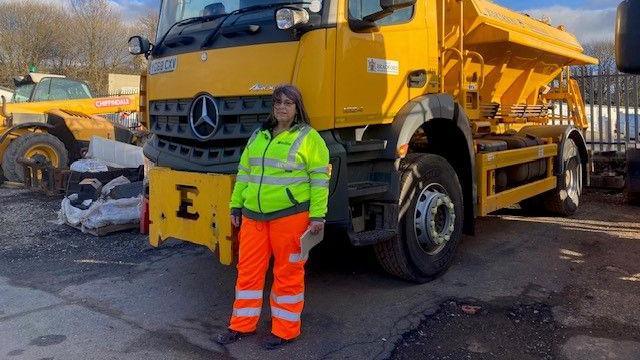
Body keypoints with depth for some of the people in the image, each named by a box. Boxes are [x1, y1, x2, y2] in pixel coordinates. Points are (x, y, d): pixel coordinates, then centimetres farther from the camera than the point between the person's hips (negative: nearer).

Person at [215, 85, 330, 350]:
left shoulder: (308, 137, -2)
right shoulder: (259, 136, 16)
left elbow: (320, 177, -6)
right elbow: (244, 173, 20)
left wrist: (317, 215, -12)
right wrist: (236, 206, 17)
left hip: (290, 215, -5)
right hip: (253, 216, 6)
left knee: (288, 271, 4)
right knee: (248, 269, 10)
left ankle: (285, 329, 18)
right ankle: (242, 324, 25)